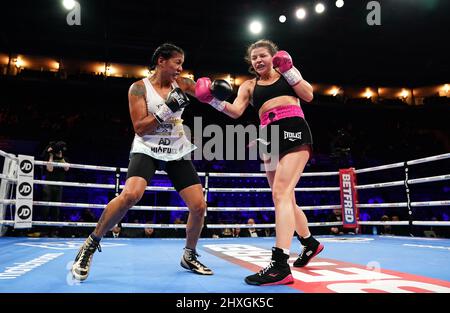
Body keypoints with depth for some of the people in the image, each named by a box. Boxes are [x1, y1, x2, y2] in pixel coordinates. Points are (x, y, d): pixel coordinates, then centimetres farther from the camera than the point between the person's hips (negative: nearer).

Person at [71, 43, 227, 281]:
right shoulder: (139, 88, -6)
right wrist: (167, 109, -23)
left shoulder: (181, 84, 6)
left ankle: (189, 256, 22)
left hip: (177, 153, 5)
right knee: (130, 195, -31)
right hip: (147, 150, -4)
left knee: (199, 206, -2)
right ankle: (90, 245, -8)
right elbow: (139, 128, -13)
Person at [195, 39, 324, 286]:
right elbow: (235, 111, 2)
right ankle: (310, 243, 33)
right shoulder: (249, 85, 17)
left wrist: (288, 71, -2)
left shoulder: (288, 72, 15)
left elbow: (308, 95, 4)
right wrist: (214, 100, -14)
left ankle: (280, 265, -26)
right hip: (271, 136, 5)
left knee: (281, 193, -21)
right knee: (284, 197, 9)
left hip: (294, 129, -5)